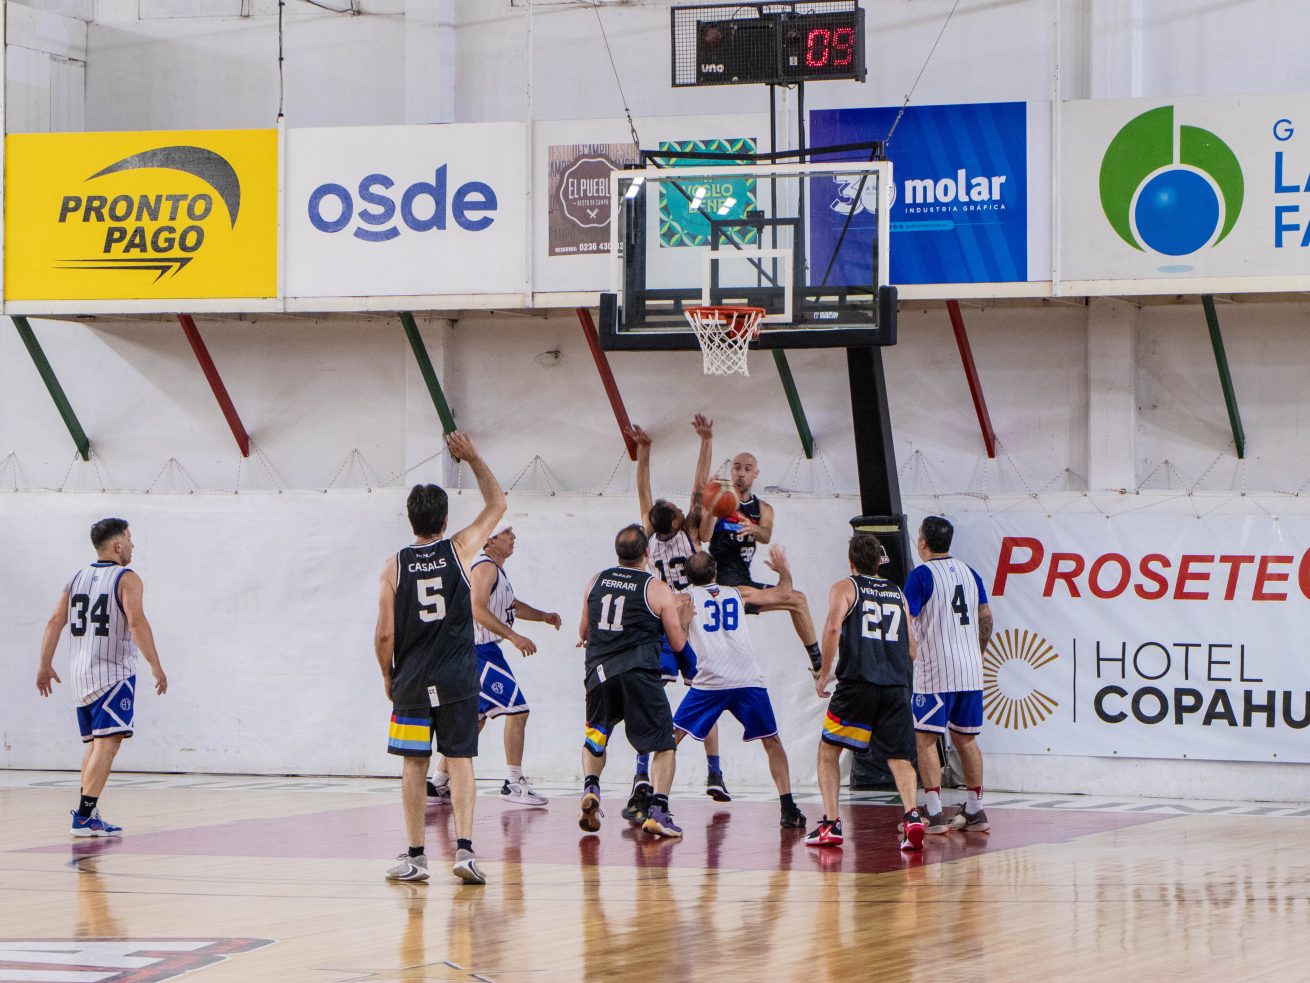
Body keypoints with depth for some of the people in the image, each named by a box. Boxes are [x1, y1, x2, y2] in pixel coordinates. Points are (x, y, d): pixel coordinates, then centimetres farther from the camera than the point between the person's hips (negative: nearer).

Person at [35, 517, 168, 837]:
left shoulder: (77, 579, 12)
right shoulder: (126, 579, -7)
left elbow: (55, 622, 7)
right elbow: (136, 622, -19)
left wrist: (45, 666, 12)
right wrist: (155, 666, -19)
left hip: (81, 673, 7)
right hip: (113, 673, -7)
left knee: (94, 744, 17)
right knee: (107, 743, -9)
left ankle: (87, 813, 14)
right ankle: (84, 817, -17)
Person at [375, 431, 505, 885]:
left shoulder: (395, 566, -2)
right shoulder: (459, 550, -3)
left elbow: (384, 635, -2)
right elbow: (497, 505, 13)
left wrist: (387, 676, 14)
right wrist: (473, 458, 17)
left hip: (411, 680, 1)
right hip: (457, 678, -1)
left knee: (414, 764, 8)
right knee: (460, 760, 0)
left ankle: (415, 856, 10)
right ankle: (464, 848, -11)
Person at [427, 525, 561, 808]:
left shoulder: (496, 570, 20)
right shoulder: (485, 567, -13)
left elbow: (511, 605, 32)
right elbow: (478, 609, -24)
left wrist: (543, 616, 17)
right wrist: (514, 636, -28)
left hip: (482, 650, 11)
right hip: (480, 650, -11)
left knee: (476, 718, 15)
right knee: (517, 709, -10)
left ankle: (440, 784, 18)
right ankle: (513, 783, -9)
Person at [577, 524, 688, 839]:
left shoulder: (596, 582, 10)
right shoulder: (658, 589, -1)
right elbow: (678, 644, 4)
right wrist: (683, 617, 24)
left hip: (599, 671, 4)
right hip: (638, 672, -4)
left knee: (596, 736, 28)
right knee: (663, 745, 6)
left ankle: (590, 787, 7)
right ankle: (657, 810, -8)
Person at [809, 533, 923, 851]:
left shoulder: (844, 588, 7)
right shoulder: (897, 593, 20)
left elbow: (833, 627, -10)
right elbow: (911, 649, 17)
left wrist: (824, 673, -3)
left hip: (857, 682, -3)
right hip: (896, 686, 3)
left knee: (828, 750, 13)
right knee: (899, 757, 7)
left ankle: (831, 824, 3)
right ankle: (912, 816, -18)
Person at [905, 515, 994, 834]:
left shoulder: (921, 574, -7)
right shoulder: (969, 572, 13)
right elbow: (986, 618, 16)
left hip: (936, 670, -6)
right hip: (971, 670, 6)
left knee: (925, 738, -2)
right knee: (966, 739, 14)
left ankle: (934, 814, -9)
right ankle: (975, 812, 15)